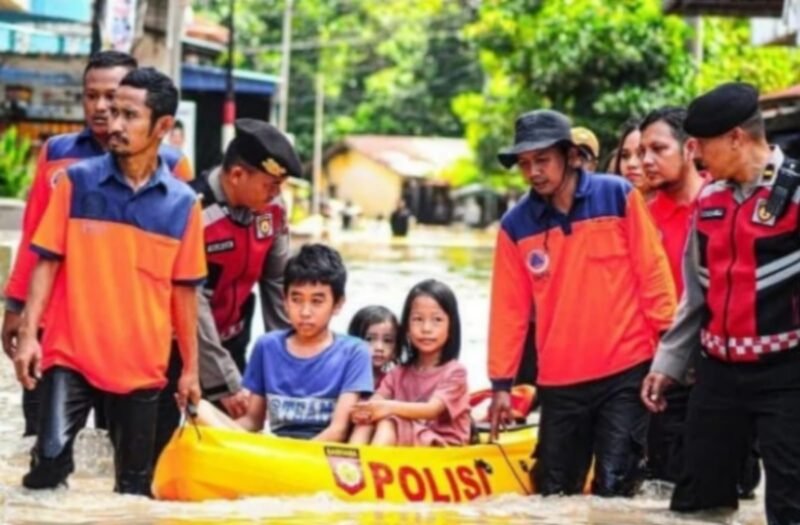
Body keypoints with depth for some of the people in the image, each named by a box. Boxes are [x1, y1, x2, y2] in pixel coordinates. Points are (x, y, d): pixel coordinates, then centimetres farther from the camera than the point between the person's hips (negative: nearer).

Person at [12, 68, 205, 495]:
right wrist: (28, 335, -9)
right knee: (50, 460, -17)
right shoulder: (76, 182, -3)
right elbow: (47, 263, 0)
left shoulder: (182, 203, 0)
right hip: (70, 354, -2)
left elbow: (183, 290, 6)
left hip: (142, 366, 2)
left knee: (135, 485, 9)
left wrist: (190, 368, 8)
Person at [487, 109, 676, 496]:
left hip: (626, 370, -3)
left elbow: (652, 272, -1)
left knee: (614, 488, -8)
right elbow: (509, 308, 5)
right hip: (559, 382, 3)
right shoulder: (516, 225, 1)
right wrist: (501, 382, 4)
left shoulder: (618, 196, -3)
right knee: (553, 493, 8)